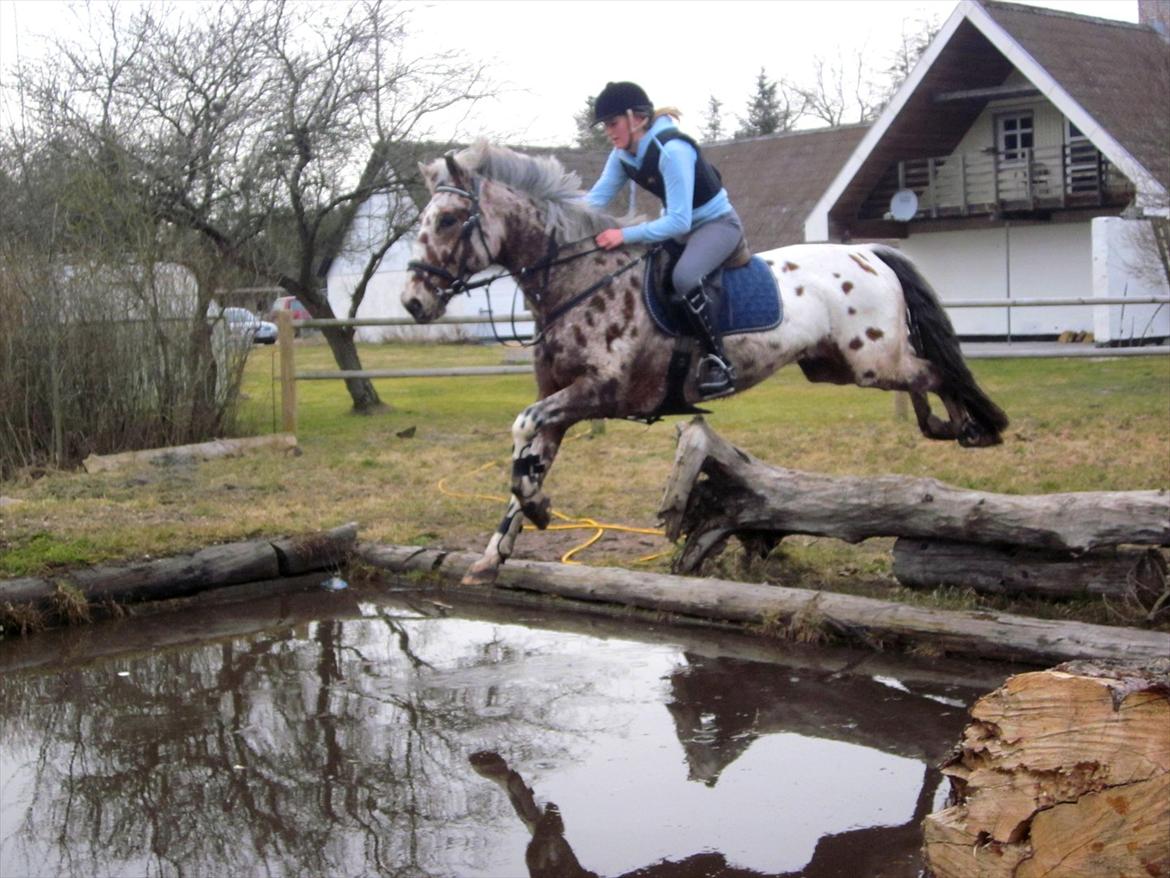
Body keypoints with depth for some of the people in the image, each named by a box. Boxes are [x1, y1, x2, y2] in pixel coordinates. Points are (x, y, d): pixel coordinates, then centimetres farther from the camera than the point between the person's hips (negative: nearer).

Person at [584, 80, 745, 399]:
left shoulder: (672, 151, -28)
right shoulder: (623, 155, -3)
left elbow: (679, 222, -32)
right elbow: (596, 198, -3)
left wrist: (625, 235, -37)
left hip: (717, 224, -9)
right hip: (679, 224, 9)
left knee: (684, 276, -36)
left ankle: (718, 362, -27)